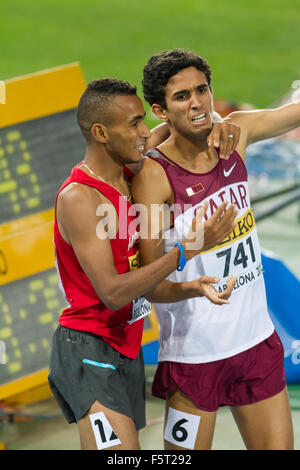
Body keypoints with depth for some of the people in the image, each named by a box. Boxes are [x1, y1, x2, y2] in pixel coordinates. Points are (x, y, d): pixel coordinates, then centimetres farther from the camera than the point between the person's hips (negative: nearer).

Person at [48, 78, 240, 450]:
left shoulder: (126, 171, 4)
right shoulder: (78, 198, -20)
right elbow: (112, 292, -26)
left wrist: (212, 124, 2)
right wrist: (187, 250, -29)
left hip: (127, 347, 9)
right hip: (89, 351, -9)